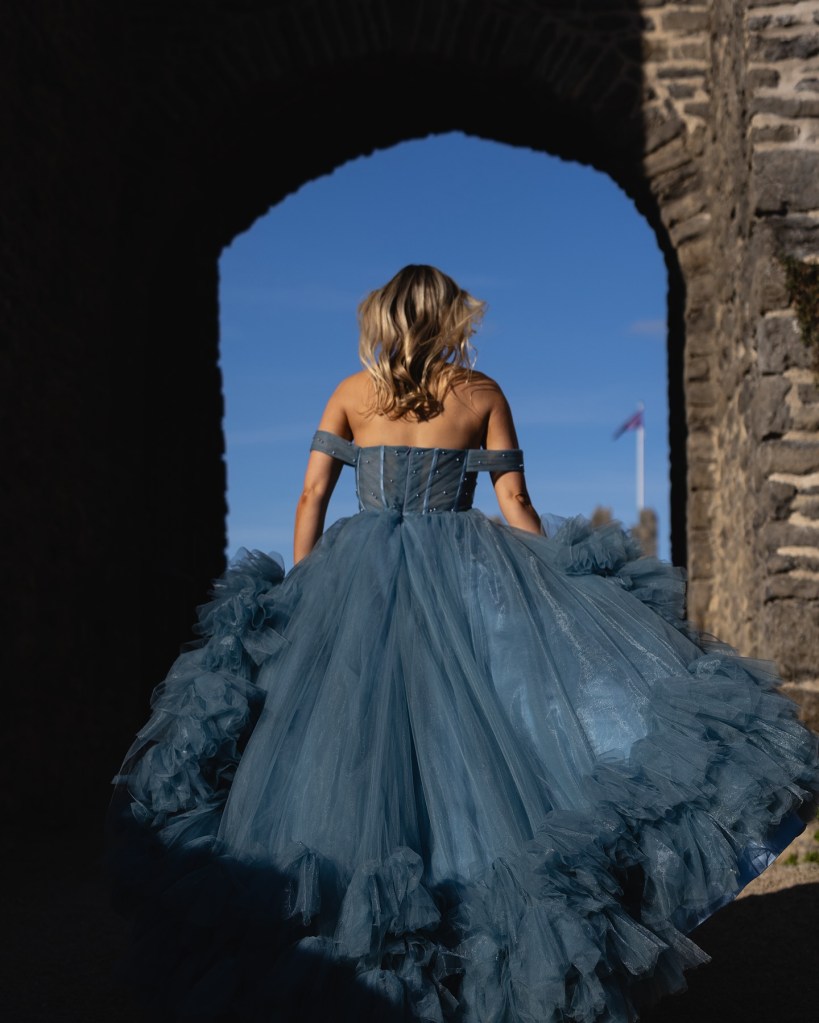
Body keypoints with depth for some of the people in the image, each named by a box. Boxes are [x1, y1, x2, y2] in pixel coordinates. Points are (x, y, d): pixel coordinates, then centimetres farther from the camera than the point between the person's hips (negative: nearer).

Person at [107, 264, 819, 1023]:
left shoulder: (351, 393, 7)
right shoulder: (481, 393, 4)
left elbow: (313, 495, 4)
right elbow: (515, 506, 3)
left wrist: (299, 589, 10)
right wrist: (561, 586, 11)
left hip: (361, 573, 1)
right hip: (464, 577, -1)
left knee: (360, 738, 4)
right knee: (466, 734, 3)